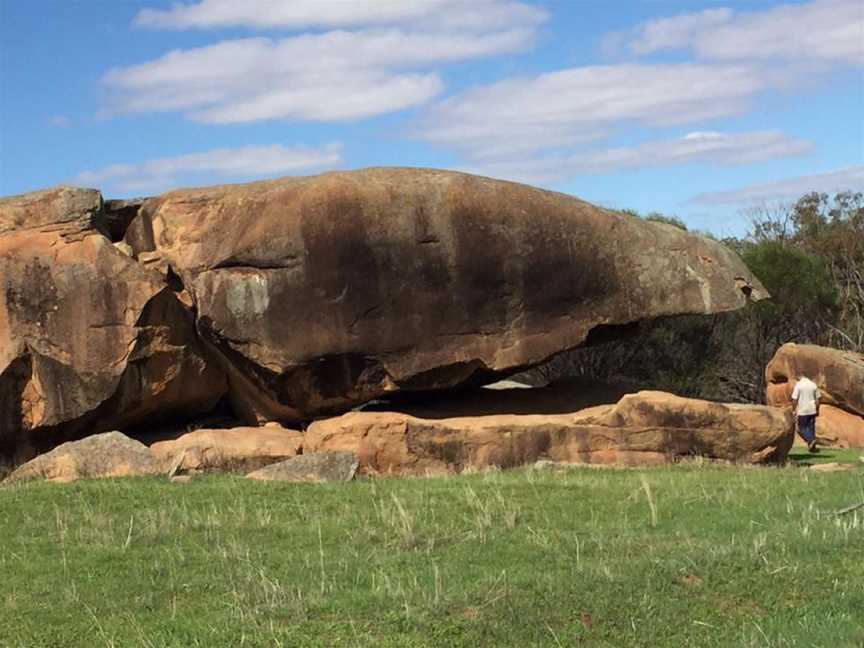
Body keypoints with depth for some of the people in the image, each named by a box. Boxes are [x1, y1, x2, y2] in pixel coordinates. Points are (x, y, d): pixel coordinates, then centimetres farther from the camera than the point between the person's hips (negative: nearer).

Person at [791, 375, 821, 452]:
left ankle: (811, 440, -18)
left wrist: (794, 410, -1)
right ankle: (812, 447, 12)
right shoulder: (813, 384, 6)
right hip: (812, 411, 4)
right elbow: (817, 399, 9)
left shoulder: (798, 384, -6)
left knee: (802, 428, 4)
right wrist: (817, 410, 17)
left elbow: (794, 399, -10)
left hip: (802, 411, -4)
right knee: (811, 428, 11)